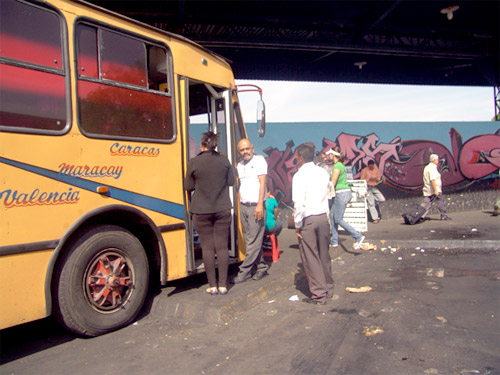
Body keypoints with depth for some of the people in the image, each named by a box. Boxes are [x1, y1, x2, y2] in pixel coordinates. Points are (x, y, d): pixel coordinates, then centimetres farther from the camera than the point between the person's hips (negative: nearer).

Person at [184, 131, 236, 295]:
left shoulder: (193, 162, -8)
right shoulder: (223, 160, -2)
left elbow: (188, 186, 0)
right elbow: (231, 181, 5)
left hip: (202, 211, -2)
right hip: (222, 209, 2)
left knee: (207, 247, 7)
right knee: (222, 246, 7)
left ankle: (212, 285, 12)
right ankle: (223, 285, 12)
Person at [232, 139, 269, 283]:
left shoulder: (259, 160, -4)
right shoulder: (240, 164, 16)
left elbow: (262, 182, -11)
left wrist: (260, 204, -18)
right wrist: (240, 204, 10)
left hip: (255, 206, -7)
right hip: (243, 206, 7)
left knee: (254, 241, -5)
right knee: (249, 240, 7)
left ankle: (244, 271, 0)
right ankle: (262, 267, 17)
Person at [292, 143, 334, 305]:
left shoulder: (299, 175, -13)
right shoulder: (323, 172, 6)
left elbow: (299, 203, -18)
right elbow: (326, 194, 14)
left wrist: (297, 225, -9)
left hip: (308, 220, -6)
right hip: (323, 217, 6)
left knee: (311, 258, 3)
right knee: (324, 255, 17)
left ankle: (319, 294, 9)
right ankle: (328, 288, 30)